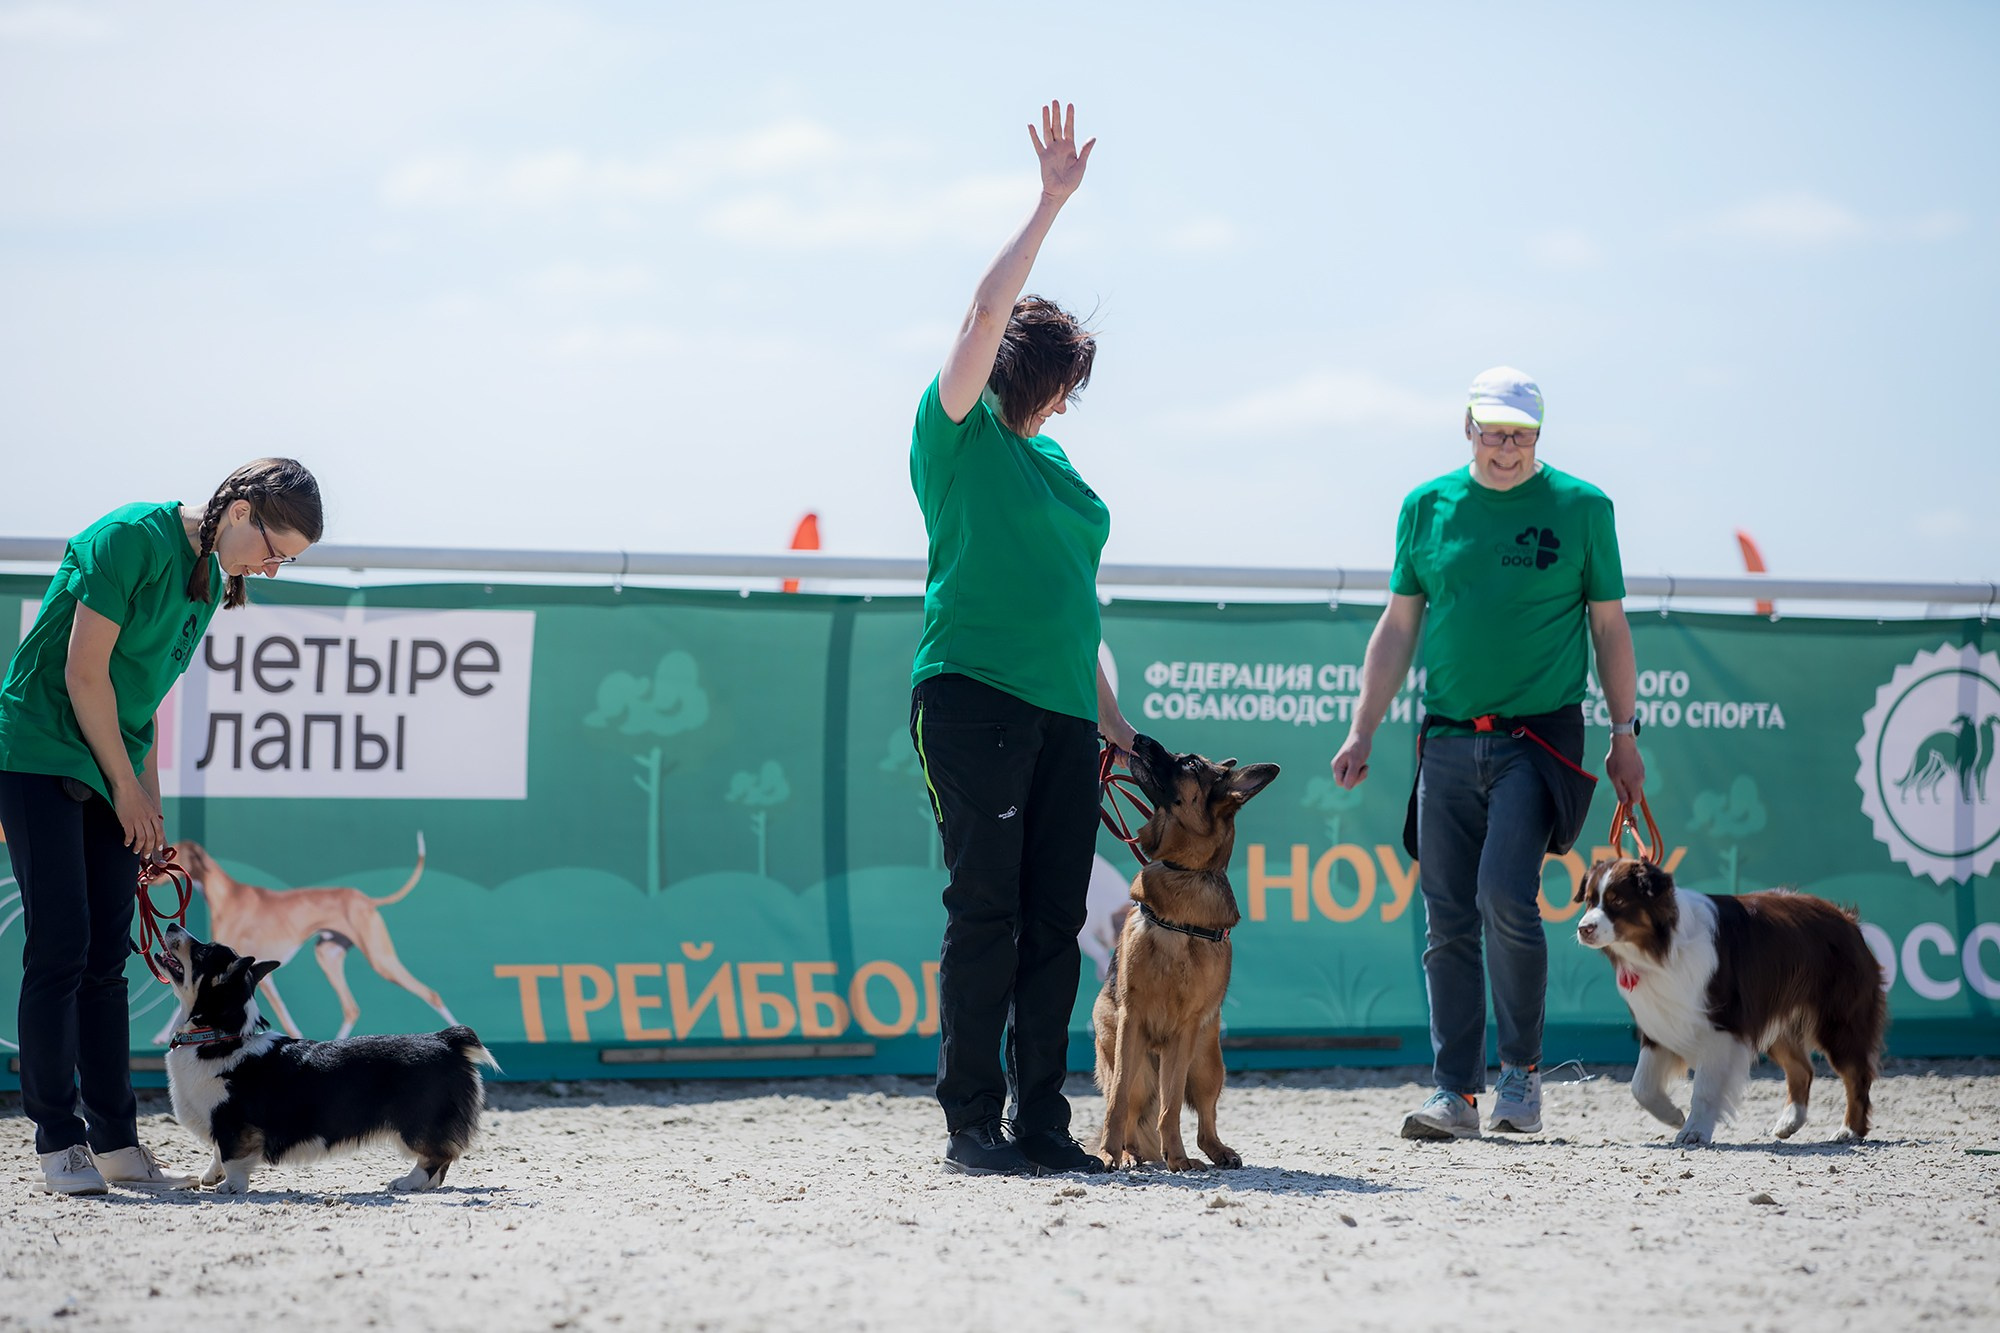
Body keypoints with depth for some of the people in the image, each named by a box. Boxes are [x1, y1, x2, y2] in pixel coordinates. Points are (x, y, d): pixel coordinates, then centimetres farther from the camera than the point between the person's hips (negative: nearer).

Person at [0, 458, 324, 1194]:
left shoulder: (211, 579, 10)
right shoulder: (136, 538, -17)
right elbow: (84, 672, -17)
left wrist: (147, 799, 10)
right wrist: (126, 786, -10)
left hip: (109, 771, 8)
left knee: (104, 959, 6)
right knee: (60, 947, -10)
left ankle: (115, 1141, 7)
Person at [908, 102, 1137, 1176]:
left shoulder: (1048, 456, 23)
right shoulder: (958, 432, 2)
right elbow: (987, 312, -12)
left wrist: (1109, 713, 22)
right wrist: (1051, 204, -10)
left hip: (1060, 712, 7)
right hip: (975, 694, -7)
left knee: (1055, 917, 4)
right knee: (986, 907, -9)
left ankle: (1041, 1120, 8)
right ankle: (970, 1124, -6)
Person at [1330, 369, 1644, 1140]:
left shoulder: (1579, 508, 3)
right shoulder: (1427, 508, 9)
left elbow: (1609, 628, 8)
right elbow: (1398, 628, 14)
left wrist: (1625, 737, 4)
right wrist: (1362, 732, 9)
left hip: (1538, 737, -3)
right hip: (1447, 743, 3)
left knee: (1506, 898, -17)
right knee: (1447, 924, 1)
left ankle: (1521, 1068, 0)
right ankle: (1455, 1092, 6)